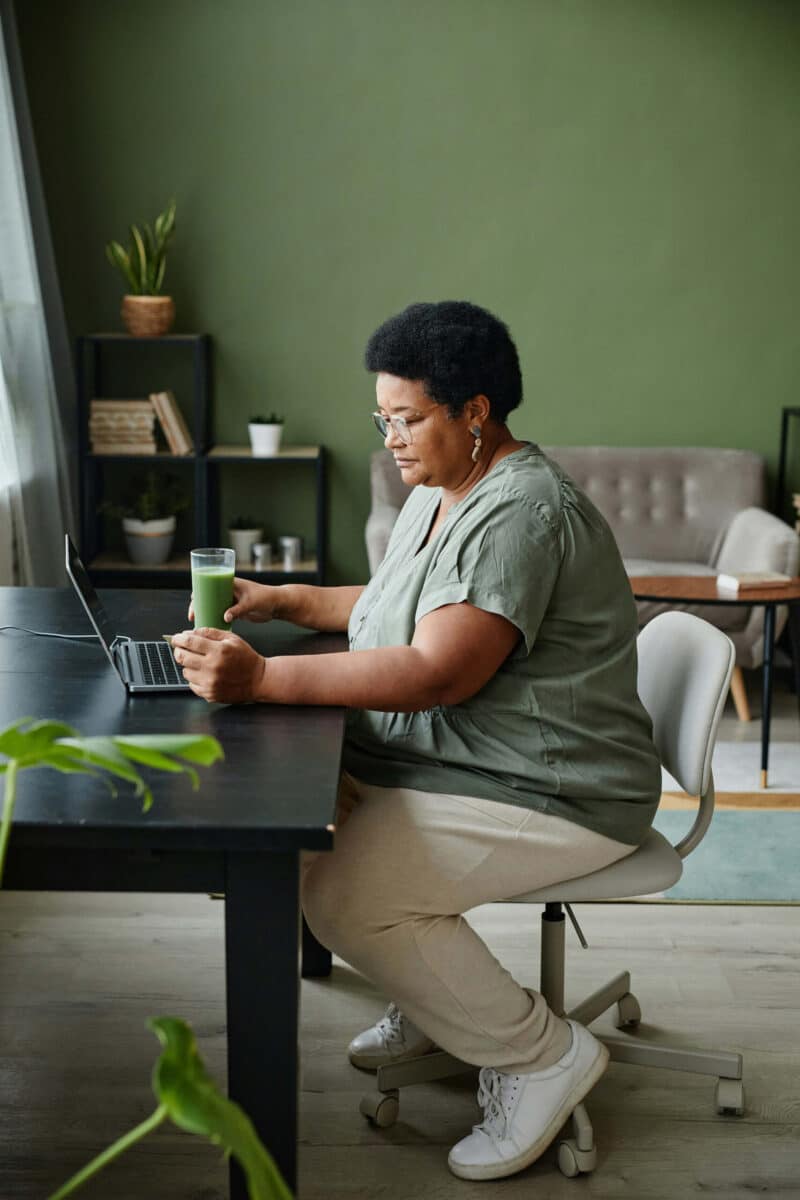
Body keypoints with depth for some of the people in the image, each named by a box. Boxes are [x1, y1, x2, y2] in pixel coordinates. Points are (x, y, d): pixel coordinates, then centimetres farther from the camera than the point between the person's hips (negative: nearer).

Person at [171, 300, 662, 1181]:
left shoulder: (521, 514, -23)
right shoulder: (439, 493, 10)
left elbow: (438, 673, -32)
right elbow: (396, 607, 25)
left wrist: (260, 678, -37)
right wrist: (285, 602, 9)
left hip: (552, 800, -10)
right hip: (446, 760, 11)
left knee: (344, 896, -23)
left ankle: (540, 1055, -2)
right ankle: (435, 1002, 20)